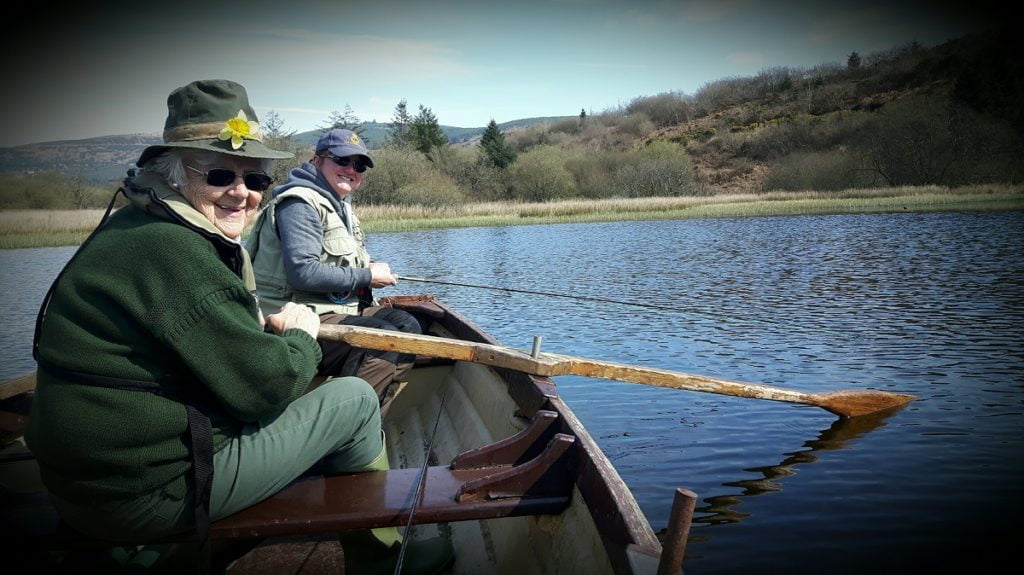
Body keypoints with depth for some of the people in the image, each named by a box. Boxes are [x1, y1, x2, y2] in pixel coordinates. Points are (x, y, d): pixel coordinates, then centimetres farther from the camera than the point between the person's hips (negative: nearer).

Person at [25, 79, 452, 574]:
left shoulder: (137, 229, 10)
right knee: (354, 398, -3)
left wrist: (269, 329, 2)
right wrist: (301, 336, -2)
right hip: (149, 494, -10)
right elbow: (264, 386, -22)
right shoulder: (170, 250, -23)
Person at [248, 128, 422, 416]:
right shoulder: (300, 203, -13)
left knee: (407, 325, -1)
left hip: (336, 307, 10)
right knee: (386, 339, -26)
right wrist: (367, 277, -16)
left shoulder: (341, 206, 20)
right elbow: (302, 272, -26)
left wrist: (370, 268, 6)